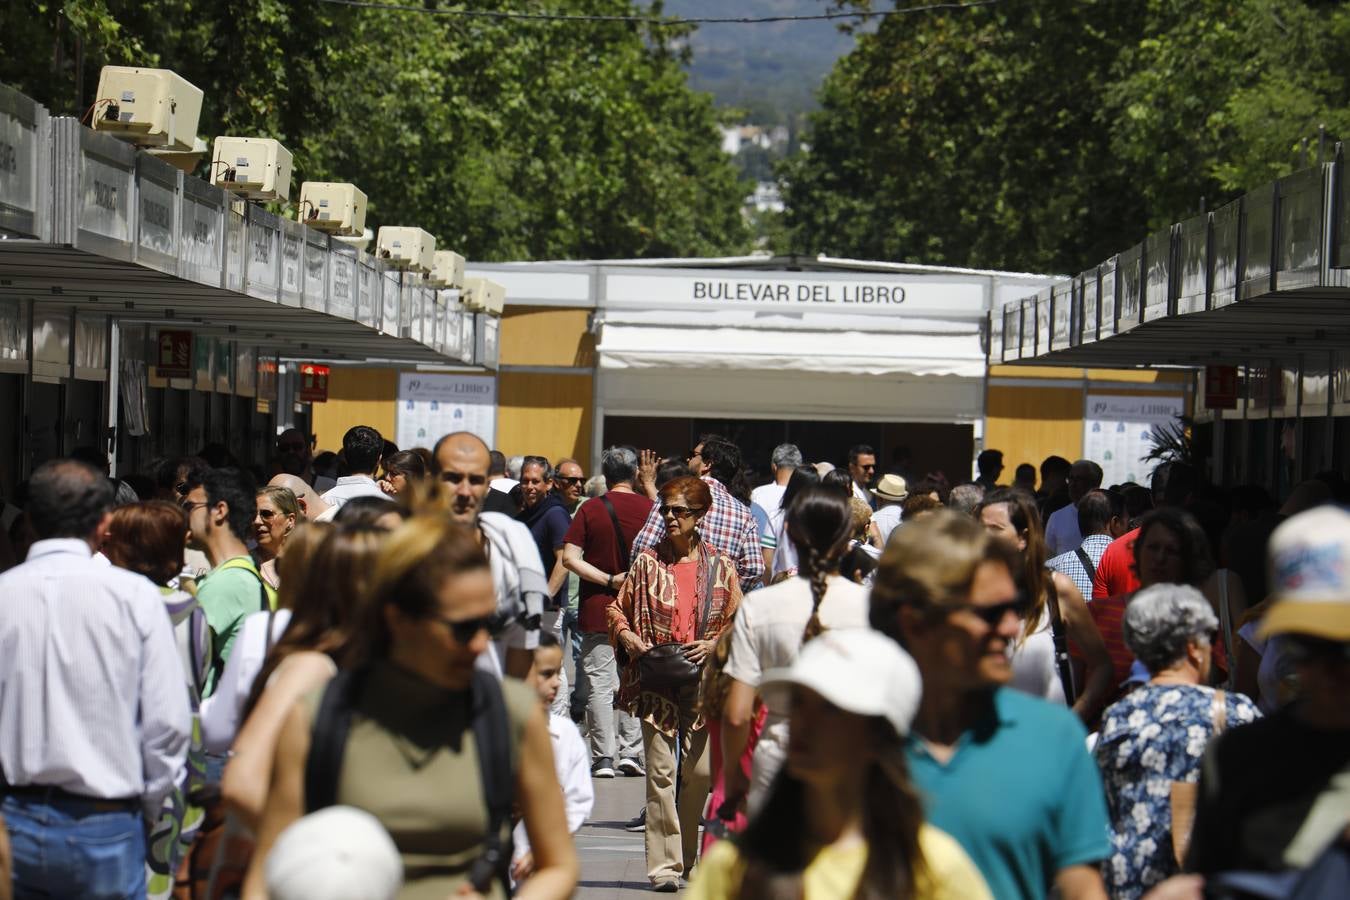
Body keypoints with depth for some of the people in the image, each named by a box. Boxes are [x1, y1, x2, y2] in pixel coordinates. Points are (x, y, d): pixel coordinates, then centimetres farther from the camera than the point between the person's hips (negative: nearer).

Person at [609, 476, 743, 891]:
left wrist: (714, 643, -8)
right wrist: (629, 637, -6)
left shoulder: (720, 565, 5)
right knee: (660, 771, -5)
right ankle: (664, 864, -2)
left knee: (700, 771, 3)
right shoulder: (647, 563, 5)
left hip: (703, 681, 1)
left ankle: (689, 856, 20)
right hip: (657, 682, -1)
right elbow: (617, 609, 13)